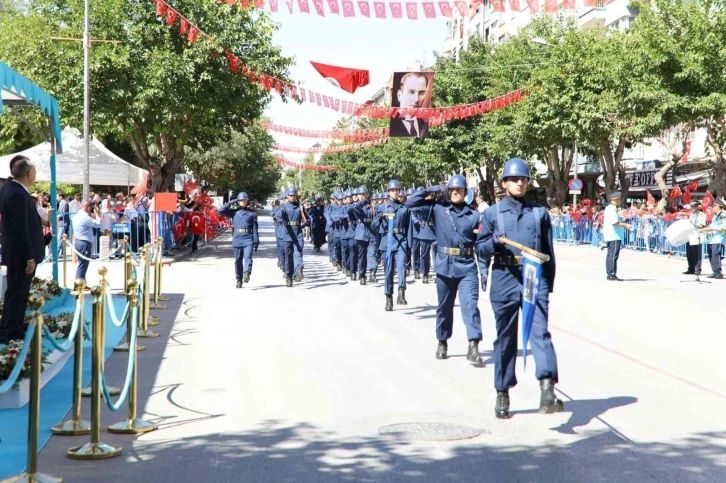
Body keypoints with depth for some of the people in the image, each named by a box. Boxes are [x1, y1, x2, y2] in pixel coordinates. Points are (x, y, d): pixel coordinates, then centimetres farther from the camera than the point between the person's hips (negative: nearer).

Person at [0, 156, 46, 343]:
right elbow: (21, 229, -25)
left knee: (18, 292, 16)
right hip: (21, 254, -10)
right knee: (16, 293, -3)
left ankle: (15, 330, 24)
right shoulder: (17, 194, -23)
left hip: (17, 251, 10)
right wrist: (29, 257, -22)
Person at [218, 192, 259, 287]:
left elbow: (255, 227, 5)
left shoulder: (252, 213, 7)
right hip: (237, 238, 2)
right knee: (238, 260, 6)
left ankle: (247, 273, -36)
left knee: (248, 257, -20)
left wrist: (256, 241, 0)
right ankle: (239, 279, 12)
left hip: (248, 238, -2)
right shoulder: (234, 212, 10)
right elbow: (221, 211, -1)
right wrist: (231, 203, 0)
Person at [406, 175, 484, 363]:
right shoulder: (438, 209, 3)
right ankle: (442, 343, 28)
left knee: (470, 304, -13)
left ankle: (473, 345, -20)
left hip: (467, 267, -1)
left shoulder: (474, 214, 2)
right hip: (444, 265, 1)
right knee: (444, 306, 13)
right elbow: (411, 203, 1)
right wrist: (431, 190, -5)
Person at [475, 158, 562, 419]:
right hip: (504, 279, 0)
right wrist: (494, 242, -16)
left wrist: (549, 284, 12)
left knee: (540, 331, -15)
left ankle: (547, 389, -26)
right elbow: (481, 249, 5)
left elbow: (549, 251, 13)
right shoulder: (492, 213, 7)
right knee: (505, 337, 7)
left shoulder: (539, 212, 10)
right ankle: (502, 393, 18)